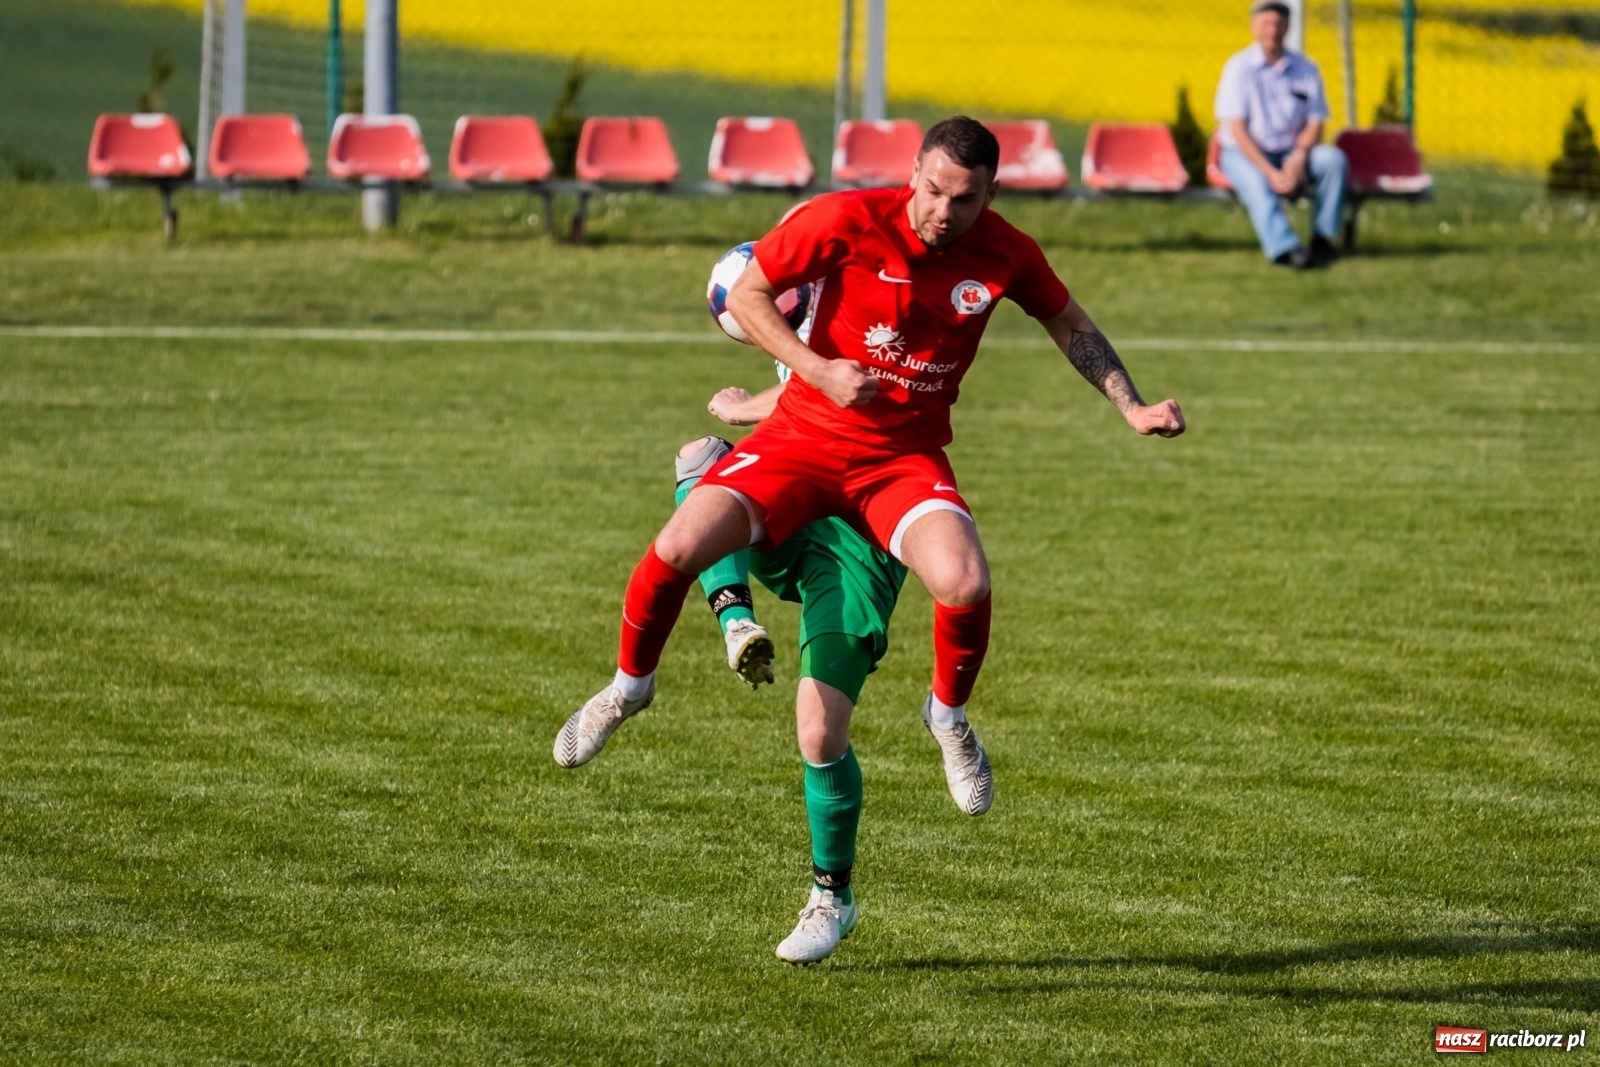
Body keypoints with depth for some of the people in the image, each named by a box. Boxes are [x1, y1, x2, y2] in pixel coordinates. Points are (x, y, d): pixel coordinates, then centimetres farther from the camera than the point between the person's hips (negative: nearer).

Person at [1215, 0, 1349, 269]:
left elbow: (1315, 125, 3)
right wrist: (1270, 172, -22)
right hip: (1245, 154, -4)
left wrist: (1298, 158, -19)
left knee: (1334, 160, -22)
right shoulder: (1239, 68, -6)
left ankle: (1322, 236, -18)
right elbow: (1237, 129, -12)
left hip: (1292, 153, 4)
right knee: (1256, 183, -35)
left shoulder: (1306, 69, 4)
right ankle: (1285, 248, -53)